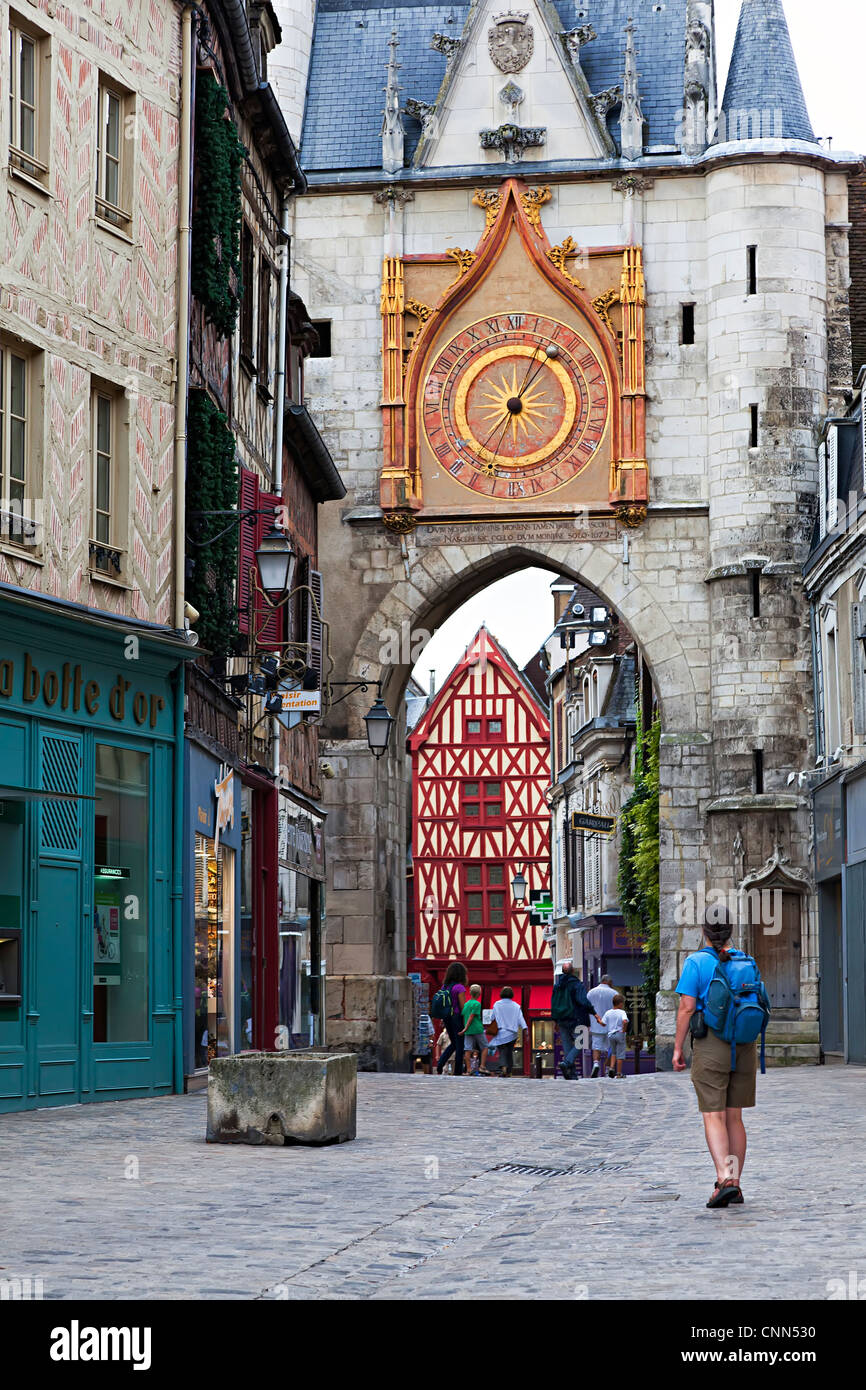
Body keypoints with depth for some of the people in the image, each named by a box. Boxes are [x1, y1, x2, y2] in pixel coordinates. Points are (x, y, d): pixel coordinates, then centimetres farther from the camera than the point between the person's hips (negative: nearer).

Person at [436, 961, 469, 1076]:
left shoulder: (444, 986, 6)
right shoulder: (459, 987, -14)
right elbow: (463, 1006, -15)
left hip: (447, 1018, 7)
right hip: (457, 1017, -7)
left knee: (453, 1044, 19)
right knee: (459, 1045, 4)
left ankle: (440, 1064, 1)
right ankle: (458, 1072, 6)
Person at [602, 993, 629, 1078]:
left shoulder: (608, 1013, 2)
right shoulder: (622, 1012, -12)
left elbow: (603, 1023, 3)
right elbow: (625, 1021, -29)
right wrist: (624, 1030, -14)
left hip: (610, 1035, 4)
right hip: (620, 1034, -4)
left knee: (613, 1053, 22)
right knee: (620, 1054, 4)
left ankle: (611, 1067, 4)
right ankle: (619, 1073, 6)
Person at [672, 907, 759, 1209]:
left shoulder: (696, 962, -6)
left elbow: (686, 1008, -11)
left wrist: (677, 1048, -4)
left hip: (710, 1045, -4)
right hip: (744, 1047, 4)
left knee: (714, 1117, -5)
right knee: (734, 1117, 11)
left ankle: (724, 1180, -21)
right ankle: (735, 1186, 11)